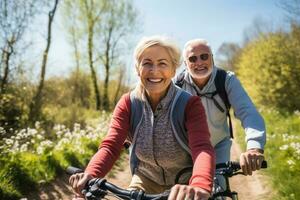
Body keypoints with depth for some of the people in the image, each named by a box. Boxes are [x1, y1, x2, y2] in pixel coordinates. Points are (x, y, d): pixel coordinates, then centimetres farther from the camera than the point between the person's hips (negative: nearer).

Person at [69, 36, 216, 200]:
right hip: (146, 179, 2)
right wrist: (90, 175, -42)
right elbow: (111, 145, -22)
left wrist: (200, 186, -56)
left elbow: (202, 147, -35)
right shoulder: (128, 103, -12)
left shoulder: (190, 104, -20)